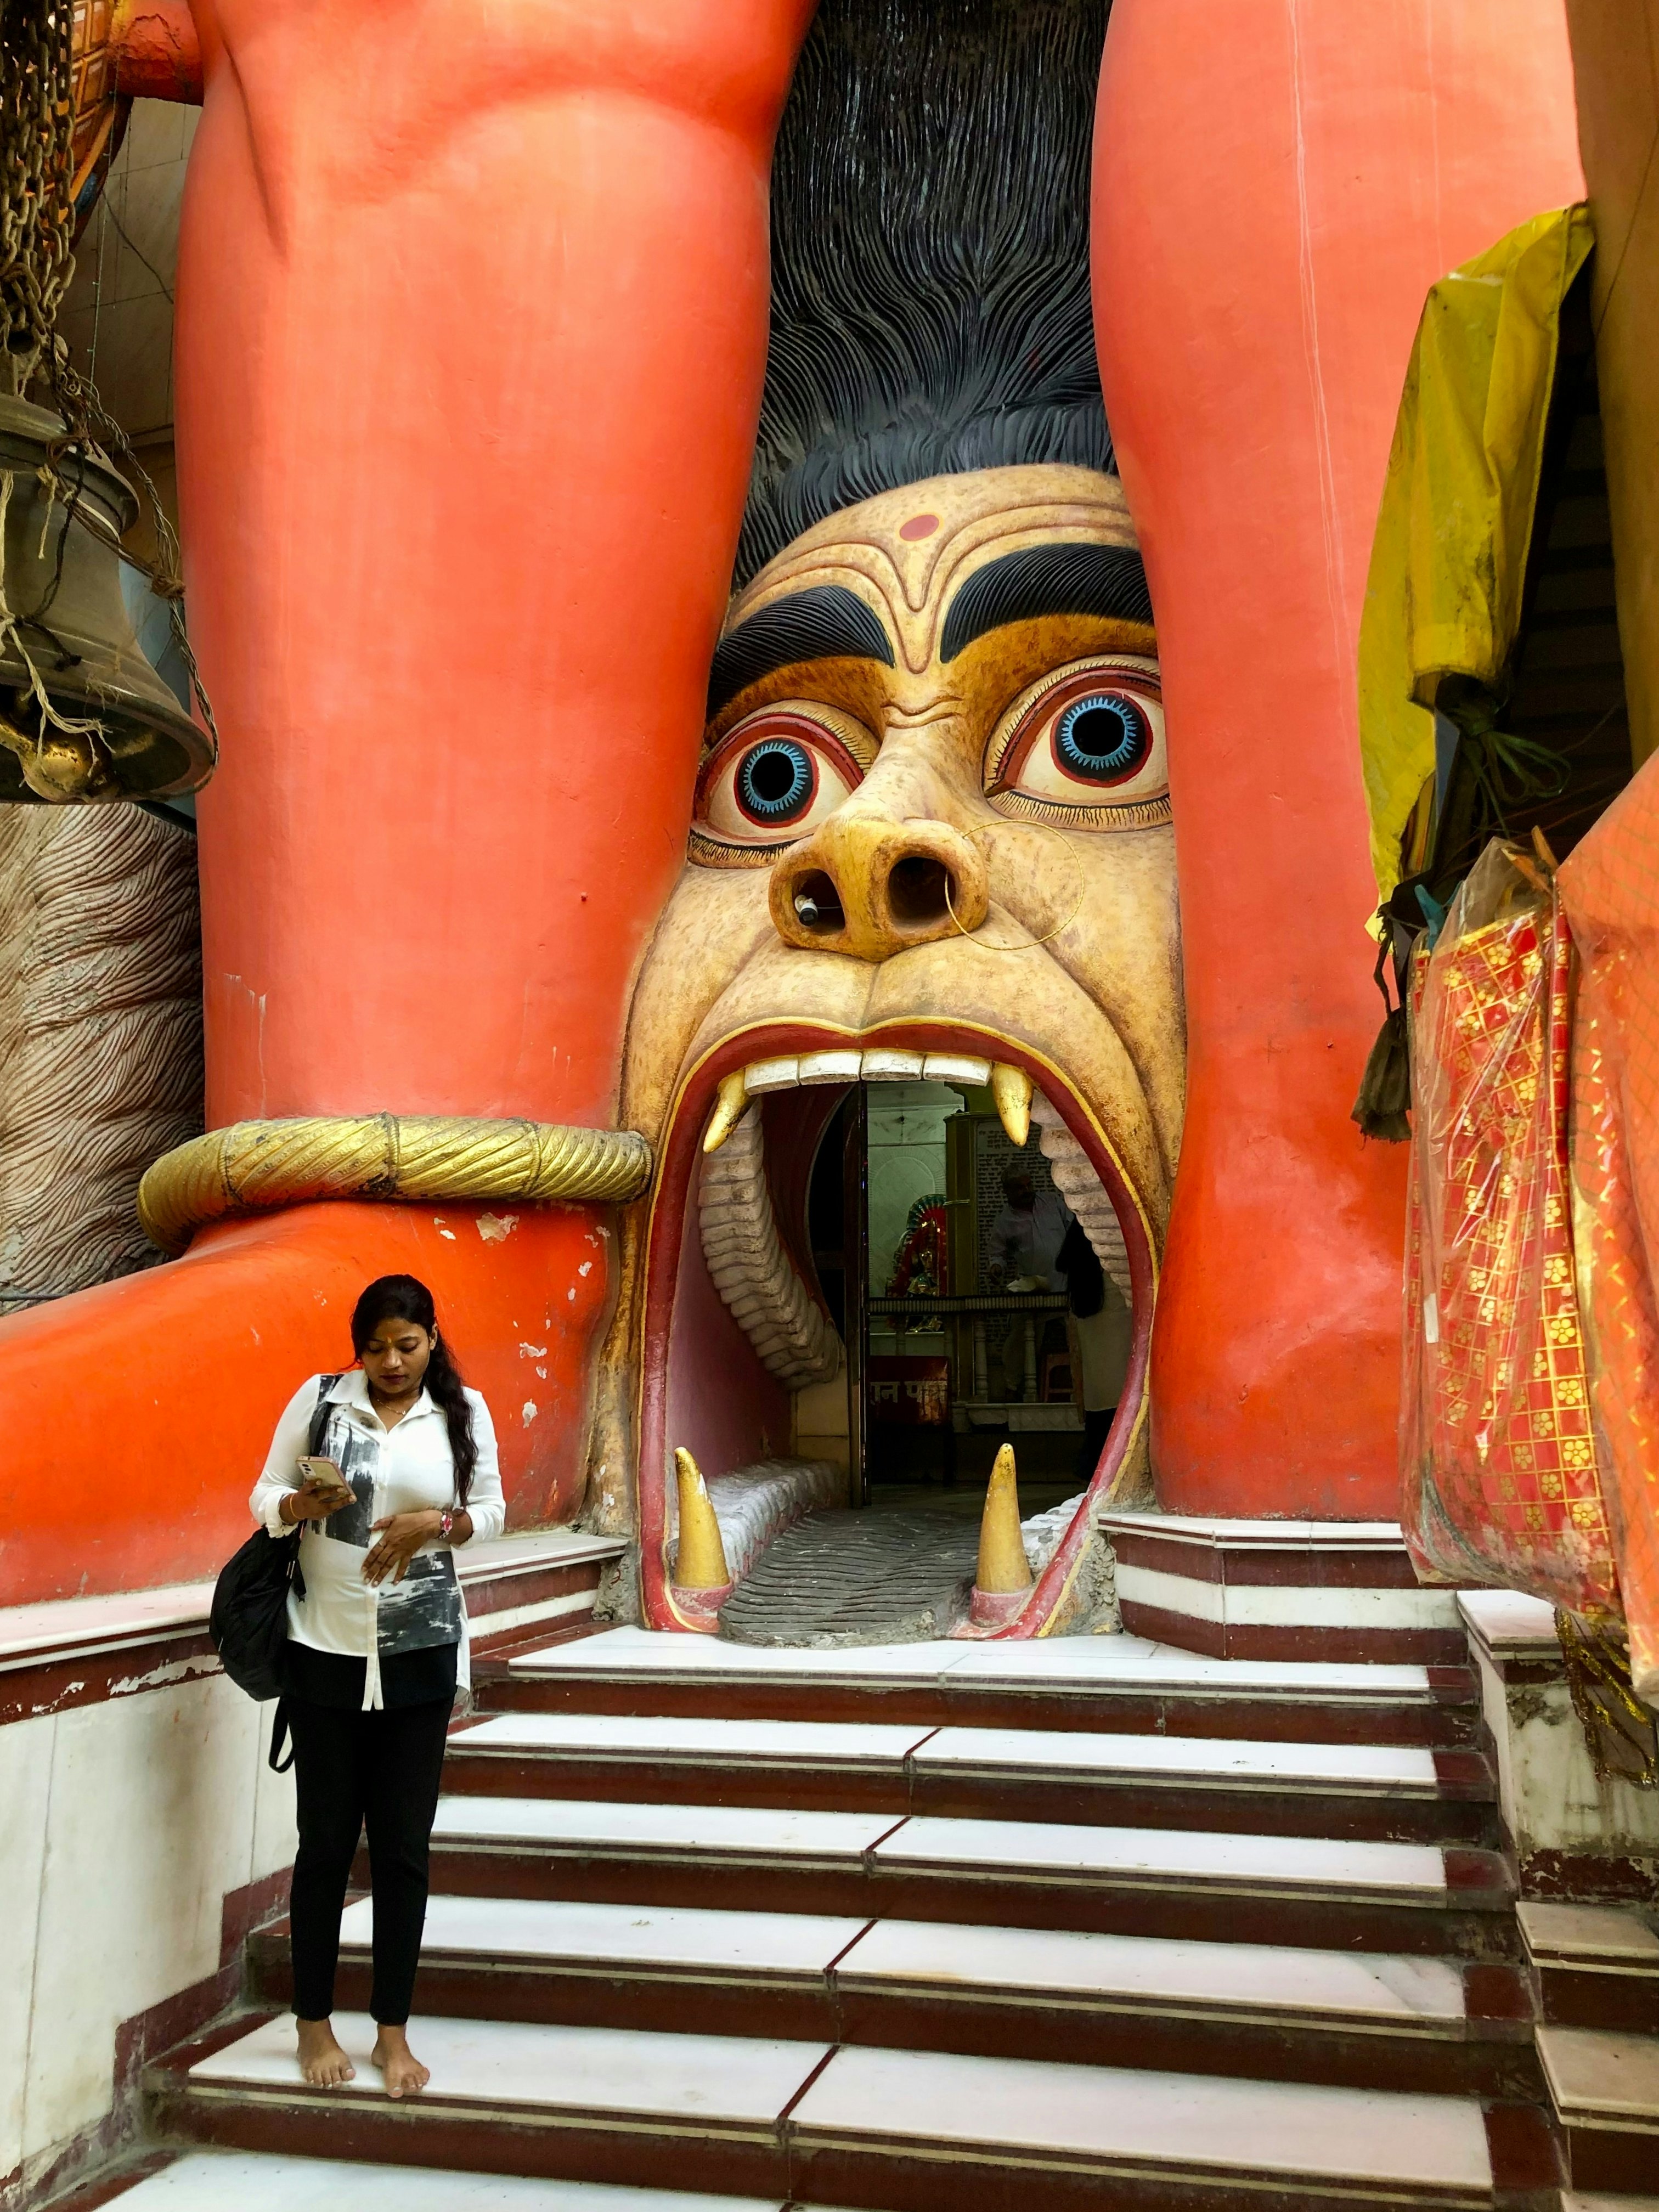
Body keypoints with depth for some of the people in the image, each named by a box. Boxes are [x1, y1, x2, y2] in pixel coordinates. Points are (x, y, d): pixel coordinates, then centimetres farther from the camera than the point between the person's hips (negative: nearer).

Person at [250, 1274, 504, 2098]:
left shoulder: (464, 1411, -1)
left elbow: (492, 1512, 4)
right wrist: (304, 1503, -20)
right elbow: (264, 1498, 1)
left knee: (404, 1844, 7)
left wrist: (440, 1521, -16)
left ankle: (393, 2030, 23)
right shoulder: (318, 1397, -3)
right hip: (325, 1651, 0)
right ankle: (313, 2021, 28)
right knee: (326, 1839, 8)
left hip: (420, 1656, 1)